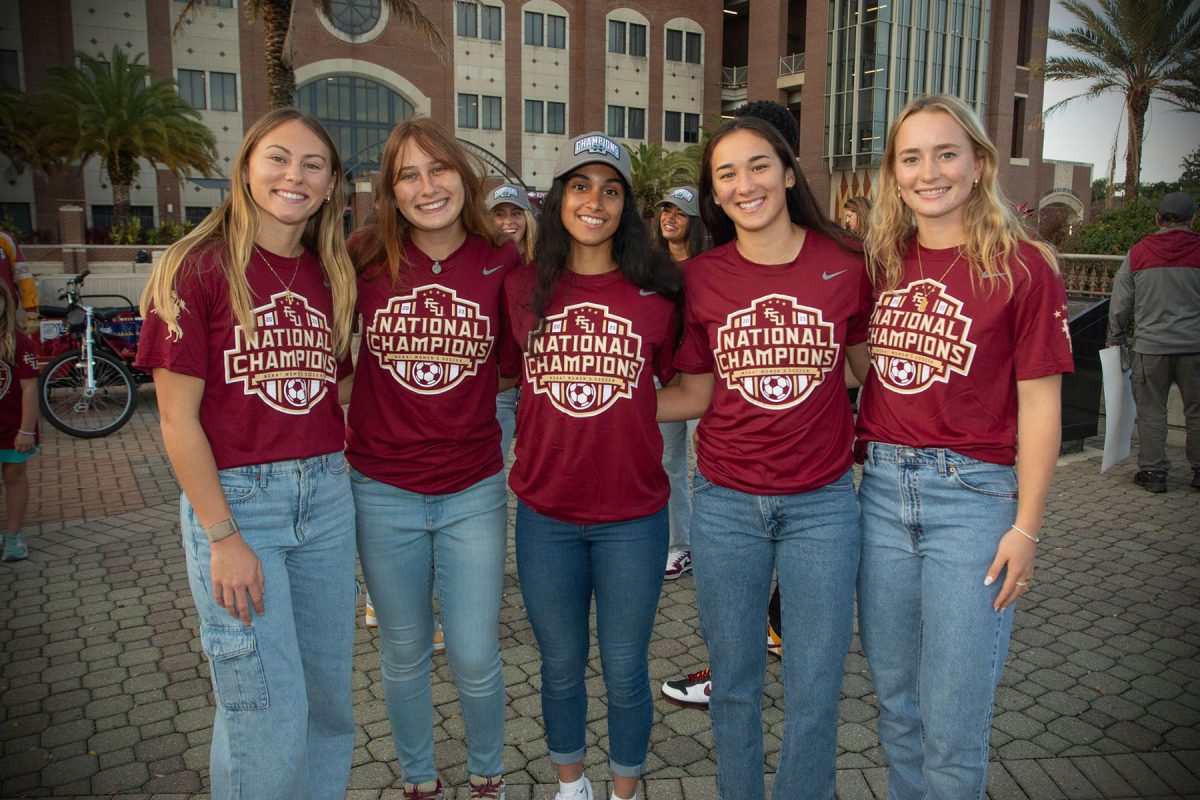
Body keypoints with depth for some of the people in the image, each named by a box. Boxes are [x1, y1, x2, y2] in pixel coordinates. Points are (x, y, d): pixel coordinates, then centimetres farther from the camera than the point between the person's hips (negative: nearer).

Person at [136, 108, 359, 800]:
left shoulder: (331, 275, 8)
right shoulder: (199, 267, -7)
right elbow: (178, 418, -9)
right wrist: (223, 537, -12)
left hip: (325, 495, 5)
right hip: (233, 498, -5)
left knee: (330, 691, 16)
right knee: (267, 717, 1)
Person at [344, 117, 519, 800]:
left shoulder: (502, 262, -6)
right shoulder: (366, 258, -6)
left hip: (473, 493, 0)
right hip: (383, 493, 1)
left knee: (475, 658, 8)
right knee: (404, 654, 17)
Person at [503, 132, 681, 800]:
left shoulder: (658, 290, -4)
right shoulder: (523, 288, 0)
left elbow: (682, 386, 8)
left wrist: (622, 413, 0)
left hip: (633, 516, -1)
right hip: (545, 513, 2)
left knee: (625, 671, 13)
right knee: (561, 665, 18)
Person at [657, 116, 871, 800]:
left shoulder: (846, 264, -4)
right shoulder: (702, 276, 0)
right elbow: (697, 394, 5)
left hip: (822, 504, -1)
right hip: (726, 504, 1)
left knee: (814, 691, 10)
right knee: (734, 683, 16)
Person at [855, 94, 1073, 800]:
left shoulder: (1022, 266, -6)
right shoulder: (881, 263, 7)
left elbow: (1039, 405, -6)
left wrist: (1026, 529, -8)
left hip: (973, 495, -4)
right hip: (882, 490, 5)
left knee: (952, 720, 6)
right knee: (896, 698, 18)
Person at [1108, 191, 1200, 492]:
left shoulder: (1137, 253, 0)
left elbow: (1119, 304, 5)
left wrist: (1116, 338, 16)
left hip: (1150, 346, 0)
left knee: (1151, 410, 6)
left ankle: (1153, 471, 8)